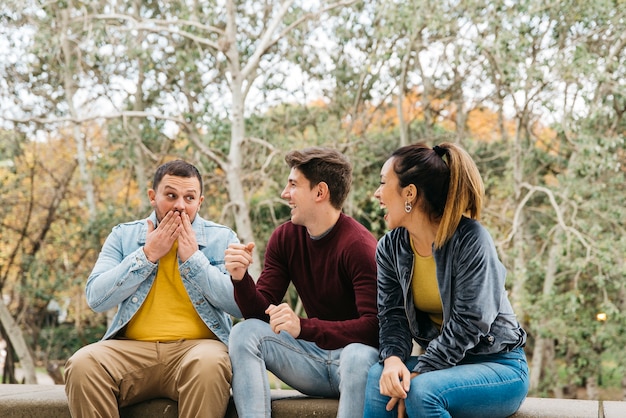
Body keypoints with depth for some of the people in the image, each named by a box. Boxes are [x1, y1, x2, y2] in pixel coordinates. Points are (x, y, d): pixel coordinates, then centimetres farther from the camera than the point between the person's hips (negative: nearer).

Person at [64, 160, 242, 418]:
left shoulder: (222, 238, 9)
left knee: (208, 364, -37)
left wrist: (193, 257, -7)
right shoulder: (123, 236, 13)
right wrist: (148, 255, -4)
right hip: (132, 348, 2)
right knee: (83, 364, -29)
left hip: (197, 345, -1)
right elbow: (95, 298, 1)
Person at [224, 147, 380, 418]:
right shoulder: (284, 238, 2)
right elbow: (261, 313, 1)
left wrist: (303, 327, -35)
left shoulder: (359, 245, -19)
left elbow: (373, 327, -25)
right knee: (245, 332, -13)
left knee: (358, 356, -38)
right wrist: (241, 279, -20)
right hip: (313, 359, 6)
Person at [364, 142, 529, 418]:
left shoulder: (470, 239, -18)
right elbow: (393, 315, -4)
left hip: (498, 366, -5)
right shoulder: (390, 248, 1)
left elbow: (468, 323, -22)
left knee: (423, 391, -32)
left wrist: (418, 374, -25)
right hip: (440, 362, 5)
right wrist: (393, 358, -26)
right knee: (379, 377, -25)